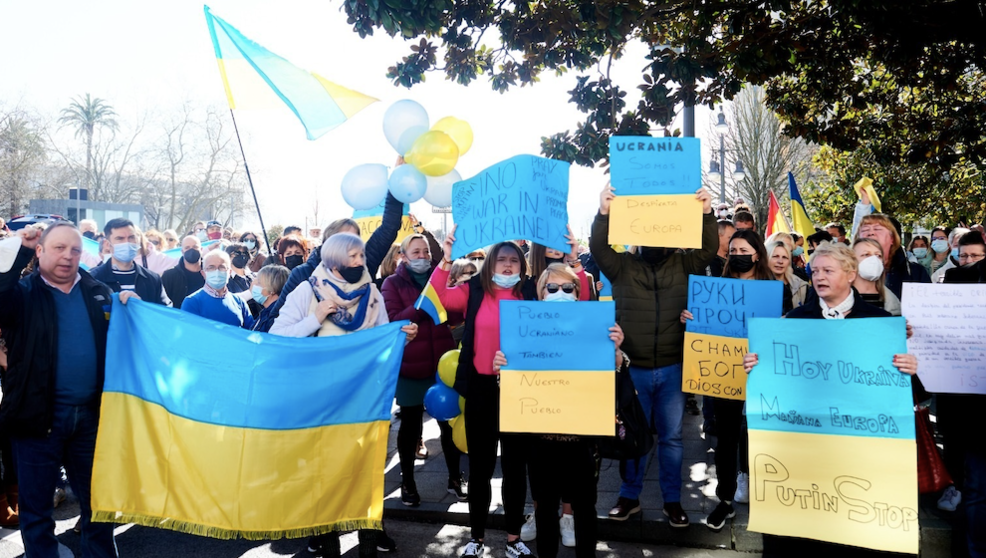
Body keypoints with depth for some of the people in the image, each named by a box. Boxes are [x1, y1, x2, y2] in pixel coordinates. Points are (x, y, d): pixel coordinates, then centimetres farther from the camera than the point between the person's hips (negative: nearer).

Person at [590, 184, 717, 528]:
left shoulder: (683, 265, 4)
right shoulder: (623, 266, 1)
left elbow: (709, 249, -7)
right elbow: (598, 248, -12)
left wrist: (706, 214, -21)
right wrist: (604, 213, -26)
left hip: (672, 369, 1)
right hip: (632, 368, 0)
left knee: (671, 436, 11)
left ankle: (672, 499, 25)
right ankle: (629, 496, 26)